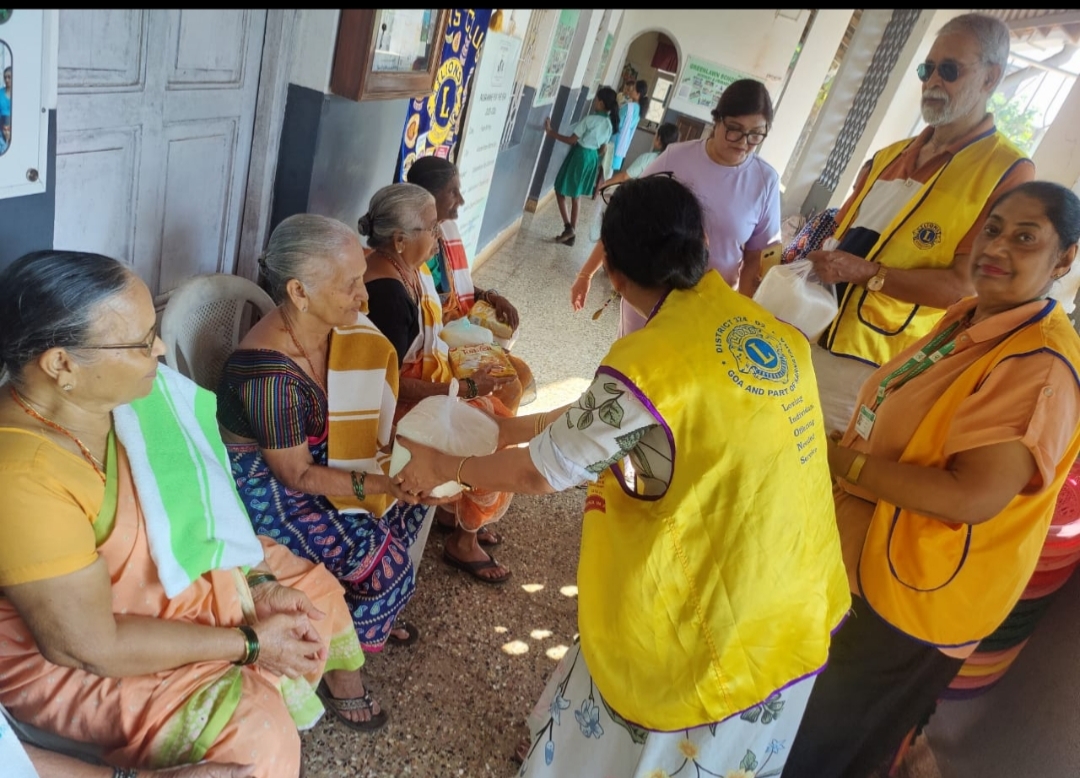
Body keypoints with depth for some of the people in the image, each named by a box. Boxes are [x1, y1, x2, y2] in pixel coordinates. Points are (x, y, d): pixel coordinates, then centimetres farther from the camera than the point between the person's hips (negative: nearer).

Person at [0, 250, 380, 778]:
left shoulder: (118, 394, -12)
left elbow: (187, 501, 1)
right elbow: (92, 646, -28)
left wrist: (253, 583, -7)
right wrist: (248, 643, -20)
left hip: (169, 569, 8)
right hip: (61, 655, -7)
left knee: (314, 591, 11)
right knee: (253, 728, -20)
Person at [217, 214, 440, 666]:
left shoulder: (332, 328, -12)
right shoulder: (270, 374, -34)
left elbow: (361, 404, 1)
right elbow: (296, 475, -24)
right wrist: (379, 484, -26)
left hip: (313, 458, 8)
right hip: (267, 490, -8)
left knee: (413, 503, 10)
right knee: (379, 555, -13)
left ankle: (380, 612, 30)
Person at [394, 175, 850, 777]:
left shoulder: (647, 367, -26)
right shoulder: (773, 333, -2)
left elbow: (539, 473, -12)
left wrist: (443, 466, 6)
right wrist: (517, 426, 14)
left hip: (706, 626, -7)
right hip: (795, 613, 7)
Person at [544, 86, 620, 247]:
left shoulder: (590, 119, -17)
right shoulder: (609, 124, 4)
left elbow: (572, 140, -15)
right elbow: (603, 149, 12)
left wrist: (551, 133, -8)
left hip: (580, 156, -7)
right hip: (592, 158, 7)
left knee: (560, 191, 5)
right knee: (575, 197, 13)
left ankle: (568, 227, -7)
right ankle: (571, 235, 13)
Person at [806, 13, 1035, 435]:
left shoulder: (1007, 172, -7)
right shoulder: (890, 156, 14)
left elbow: (966, 285, -14)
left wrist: (867, 272, -22)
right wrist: (808, 251, -2)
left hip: (871, 363, -6)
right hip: (810, 334, 6)